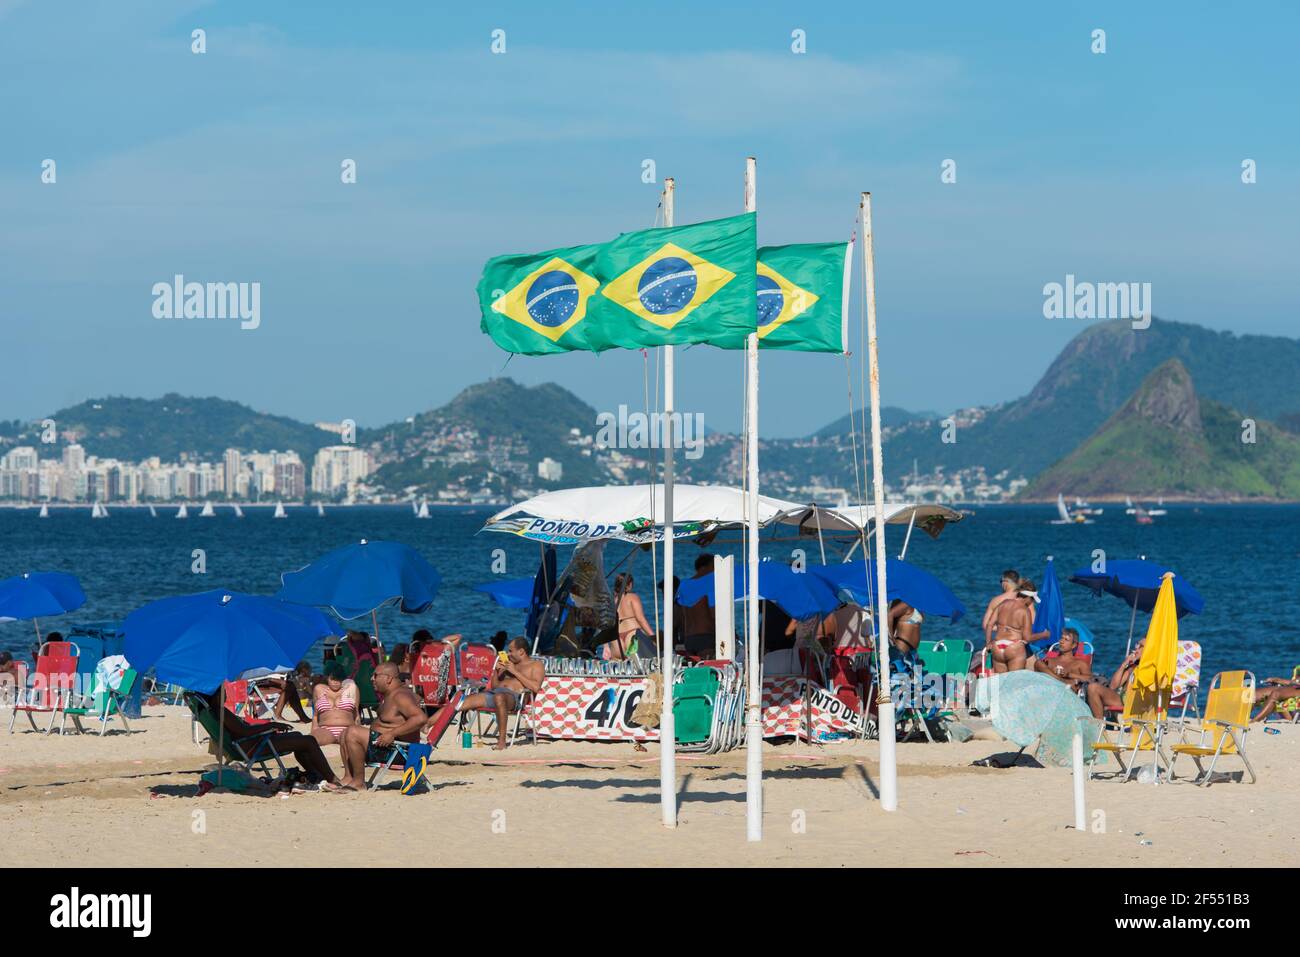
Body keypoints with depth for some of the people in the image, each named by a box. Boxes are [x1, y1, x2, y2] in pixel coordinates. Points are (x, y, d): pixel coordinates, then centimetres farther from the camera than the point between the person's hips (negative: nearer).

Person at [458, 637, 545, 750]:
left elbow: (536, 687, -8)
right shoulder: (508, 664, 32)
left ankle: (502, 740, -40)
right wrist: (496, 671, 12)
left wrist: (515, 672, -5)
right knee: (466, 702, -15)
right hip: (492, 693, 7)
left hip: (514, 696, -7)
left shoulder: (536, 665, 11)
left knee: (499, 697, -43)